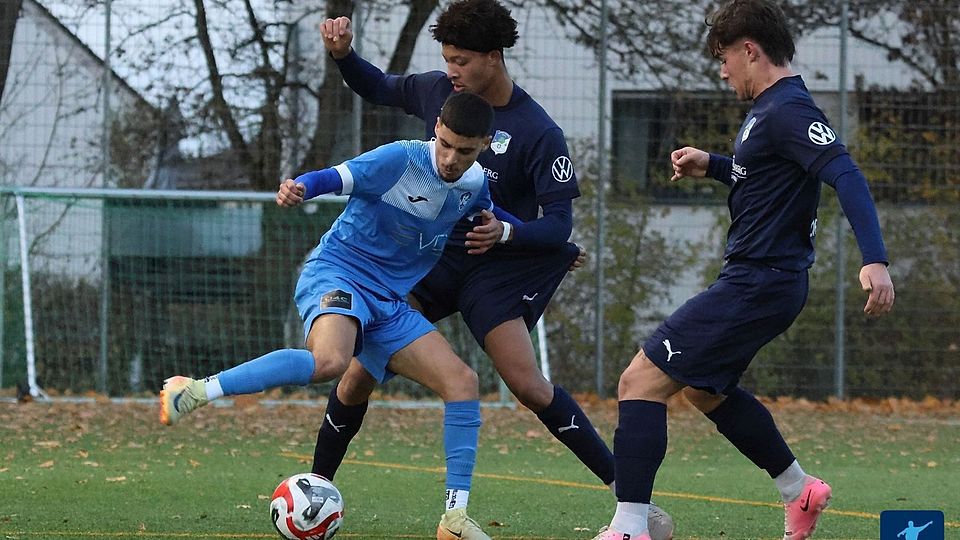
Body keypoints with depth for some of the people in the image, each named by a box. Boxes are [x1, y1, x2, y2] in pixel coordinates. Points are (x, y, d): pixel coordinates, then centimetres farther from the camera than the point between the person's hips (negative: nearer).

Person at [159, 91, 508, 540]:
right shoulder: (401, 159, -14)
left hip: (389, 301, 7)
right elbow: (335, 178, -23)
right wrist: (299, 188, -45)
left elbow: (492, 213, 28)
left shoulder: (475, 184, 6)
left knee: (462, 382, -6)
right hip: (337, 272, -7)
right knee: (329, 361, -38)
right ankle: (193, 391, -30)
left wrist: (497, 226, 4)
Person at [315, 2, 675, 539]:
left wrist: (507, 233, -36)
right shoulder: (437, 90, -3)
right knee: (361, 371, -6)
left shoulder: (540, 133, -18)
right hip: (428, 252, 4)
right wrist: (343, 53, -2)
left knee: (529, 385, -18)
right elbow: (378, 88, 17)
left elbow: (559, 223, -17)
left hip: (495, 268, -4)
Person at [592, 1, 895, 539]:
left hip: (757, 284, -11)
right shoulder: (770, 108, 14)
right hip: (757, 278, 11)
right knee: (705, 389, 30)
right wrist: (711, 165, 17)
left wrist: (875, 260, -40)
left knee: (641, 381, -14)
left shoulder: (788, 110, -18)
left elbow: (847, 176, -29)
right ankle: (800, 490, 36)